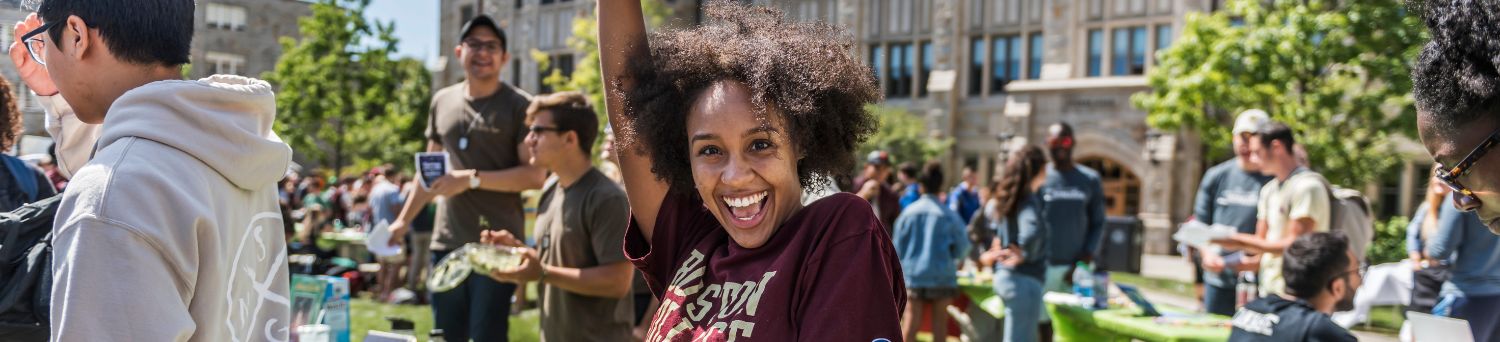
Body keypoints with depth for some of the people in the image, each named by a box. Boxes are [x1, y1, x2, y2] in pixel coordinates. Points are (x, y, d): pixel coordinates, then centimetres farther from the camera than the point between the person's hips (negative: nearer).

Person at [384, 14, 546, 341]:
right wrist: (403, 219, 19)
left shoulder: (520, 106, -5)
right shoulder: (442, 101, 13)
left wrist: (472, 179, -18)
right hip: (446, 241, 5)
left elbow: (535, 175, -12)